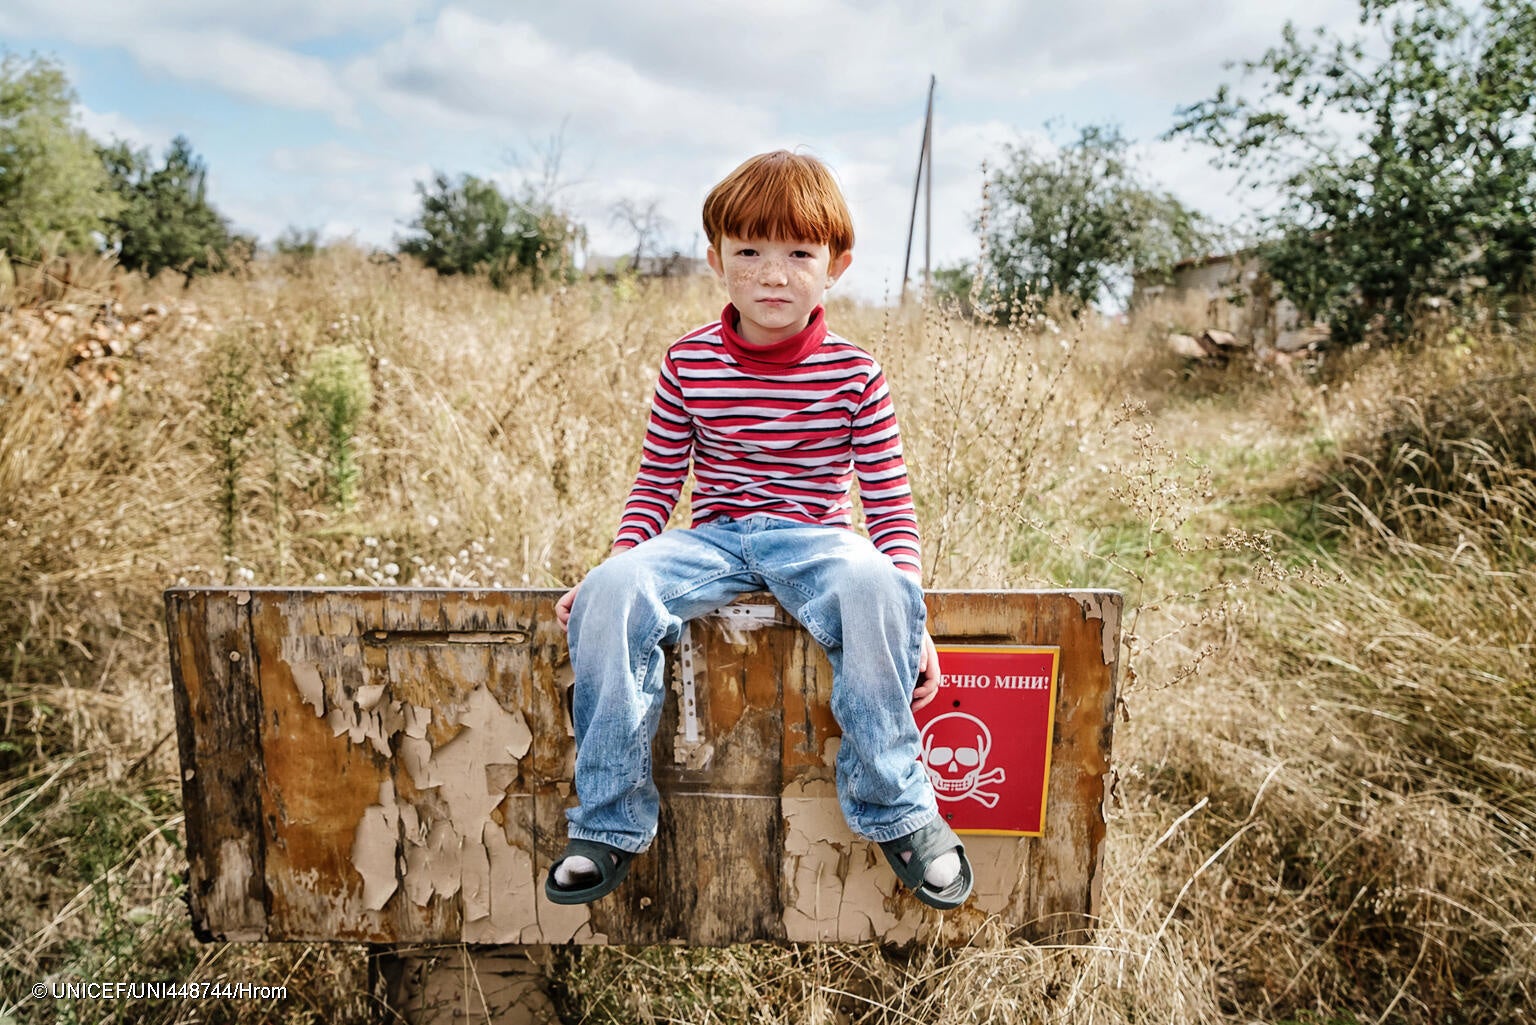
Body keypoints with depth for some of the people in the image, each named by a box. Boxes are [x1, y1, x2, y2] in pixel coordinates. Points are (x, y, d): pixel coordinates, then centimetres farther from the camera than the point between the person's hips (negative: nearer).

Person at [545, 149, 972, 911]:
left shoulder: (854, 373, -2)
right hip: (712, 538, 2)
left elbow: (890, 504, 0)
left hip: (815, 539, -1)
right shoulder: (689, 362, 1)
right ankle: (610, 821, -9)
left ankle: (897, 812, -14)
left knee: (873, 589, -36)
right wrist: (617, 562, -6)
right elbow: (656, 484, 9)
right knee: (610, 595, -27)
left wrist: (909, 610, -11)